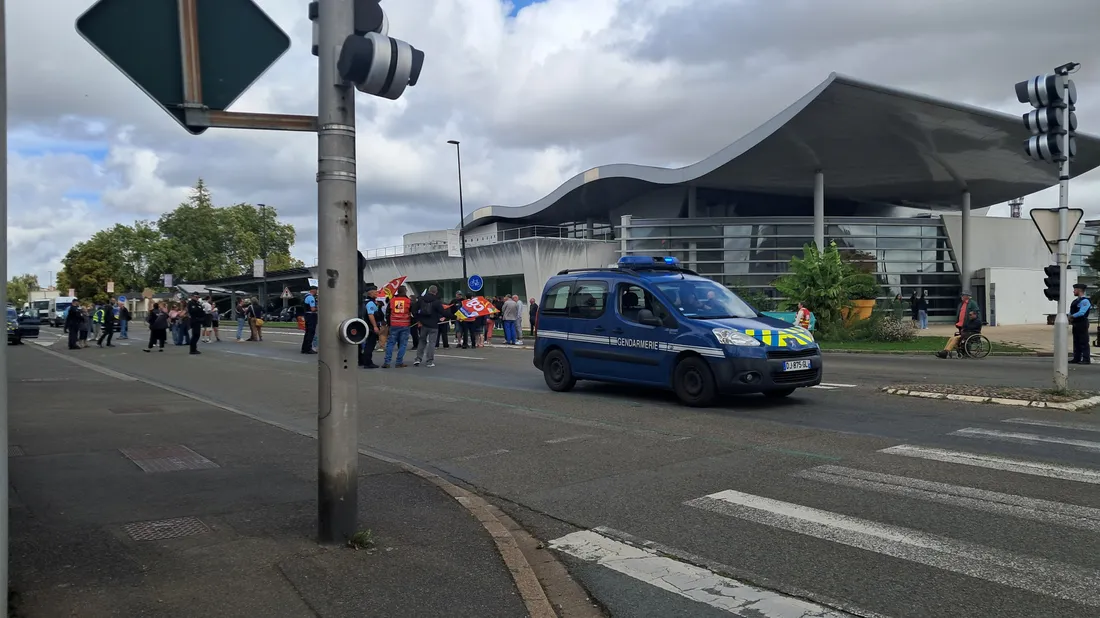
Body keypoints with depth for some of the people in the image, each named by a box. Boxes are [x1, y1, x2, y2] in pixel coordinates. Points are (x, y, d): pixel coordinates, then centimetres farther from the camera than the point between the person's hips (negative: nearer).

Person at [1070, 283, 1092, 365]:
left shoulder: (1085, 301, -13)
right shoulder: (1076, 300, 17)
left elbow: (1081, 312, -23)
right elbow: (1071, 312, 18)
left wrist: (1072, 316, -11)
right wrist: (1070, 317, -2)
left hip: (1082, 323, -10)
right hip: (1076, 324, 10)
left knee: (1084, 342, -7)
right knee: (1076, 342, 11)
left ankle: (1086, 360, -6)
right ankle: (1076, 359, 16)